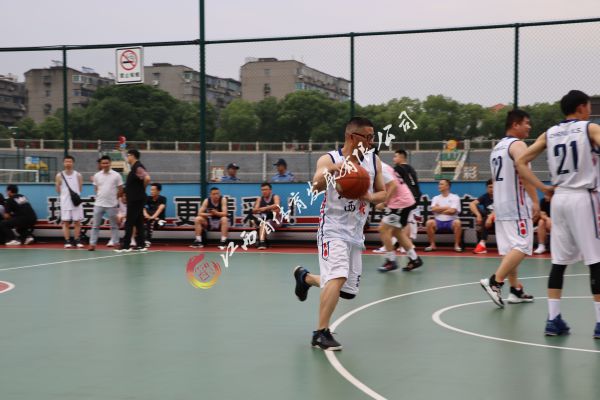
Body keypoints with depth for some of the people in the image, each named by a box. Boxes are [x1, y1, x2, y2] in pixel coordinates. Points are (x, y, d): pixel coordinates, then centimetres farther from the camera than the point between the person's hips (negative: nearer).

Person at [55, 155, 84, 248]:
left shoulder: (78, 175, 4)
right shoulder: (59, 175, 3)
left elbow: (80, 189, 8)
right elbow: (58, 191, 7)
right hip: (65, 202, 0)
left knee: (77, 222, 3)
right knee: (66, 222, 0)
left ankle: (77, 241, 11)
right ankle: (67, 241, 5)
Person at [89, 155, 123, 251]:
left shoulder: (116, 175, -3)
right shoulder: (97, 175, 5)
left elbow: (120, 189, 2)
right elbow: (96, 189, 14)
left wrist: (114, 198, 4)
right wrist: (100, 197, 5)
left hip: (112, 205, -2)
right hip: (99, 204, 2)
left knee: (114, 225, 5)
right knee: (95, 225, 2)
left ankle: (116, 243, 12)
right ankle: (92, 244, 6)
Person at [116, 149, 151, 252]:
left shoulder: (138, 167, -16)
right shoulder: (134, 167, 14)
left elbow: (147, 178, -30)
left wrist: (142, 188, -14)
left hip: (136, 200, -10)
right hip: (134, 199, 10)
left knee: (129, 222, -6)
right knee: (138, 222, 10)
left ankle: (126, 245, -4)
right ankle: (140, 245, 13)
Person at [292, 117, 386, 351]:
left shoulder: (373, 161, 5)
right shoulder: (329, 159, -10)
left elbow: (382, 194, 11)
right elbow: (317, 186, -28)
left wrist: (370, 197, -13)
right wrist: (330, 170, -49)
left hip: (355, 233, 6)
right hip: (333, 229, -6)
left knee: (348, 291, 12)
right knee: (338, 277, -26)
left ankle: (305, 277, 38)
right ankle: (321, 333, -16)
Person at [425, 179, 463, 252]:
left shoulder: (455, 197, 2)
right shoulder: (436, 198, 12)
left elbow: (452, 211, -12)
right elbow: (433, 209, -6)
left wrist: (439, 209, -3)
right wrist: (446, 208, -5)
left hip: (451, 222, -2)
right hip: (438, 222, 2)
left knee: (457, 222, -35)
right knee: (429, 223, -29)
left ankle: (457, 245, -20)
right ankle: (432, 245, -15)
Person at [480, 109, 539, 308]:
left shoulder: (497, 147, 17)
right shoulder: (518, 144, -11)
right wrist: (535, 201, -22)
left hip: (501, 204, 9)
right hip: (516, 205, -9)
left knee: (509, 248, 10)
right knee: (521, 247, -10)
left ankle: (516, 290, 13)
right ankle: (494, 282, -18)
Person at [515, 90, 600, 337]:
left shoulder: (549, 134, 11)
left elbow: (521, 162, 9)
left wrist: (543, 188, 8)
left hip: (559, 198, 6)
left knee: (559, 262, 9)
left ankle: (553, 319, 7)